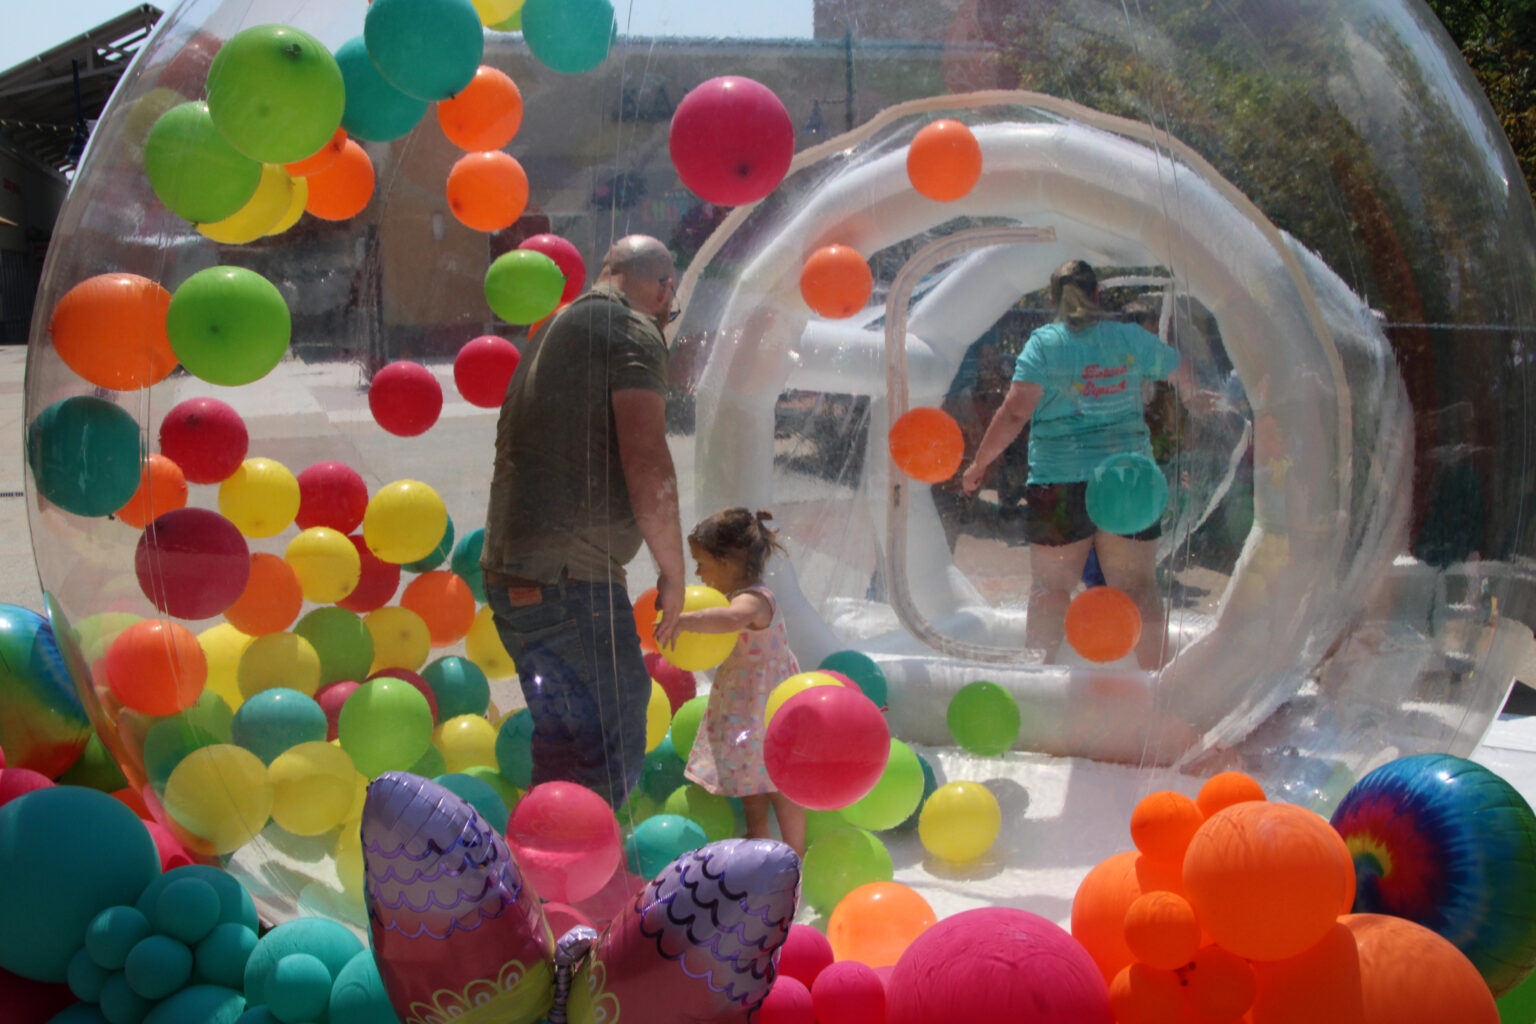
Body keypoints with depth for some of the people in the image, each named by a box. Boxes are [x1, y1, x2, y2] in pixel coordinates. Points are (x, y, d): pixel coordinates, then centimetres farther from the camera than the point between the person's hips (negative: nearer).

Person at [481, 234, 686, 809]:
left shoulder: (555, 330, 23)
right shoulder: (633, 331, -5)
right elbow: (646, 464, -18)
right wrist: (673, 572, -7)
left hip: (512, 569, 9)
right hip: (571, 582, -9)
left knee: (565, 755, 18)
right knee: (608, 766, -3)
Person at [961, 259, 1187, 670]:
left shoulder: (1044, 343, -2)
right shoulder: (1132, 338, 7)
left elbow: (1015, 412, -11)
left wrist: (979, 463, -3)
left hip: (1060, 481, -2)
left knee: (1049, 586, 5)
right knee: (1138, 586, 6)